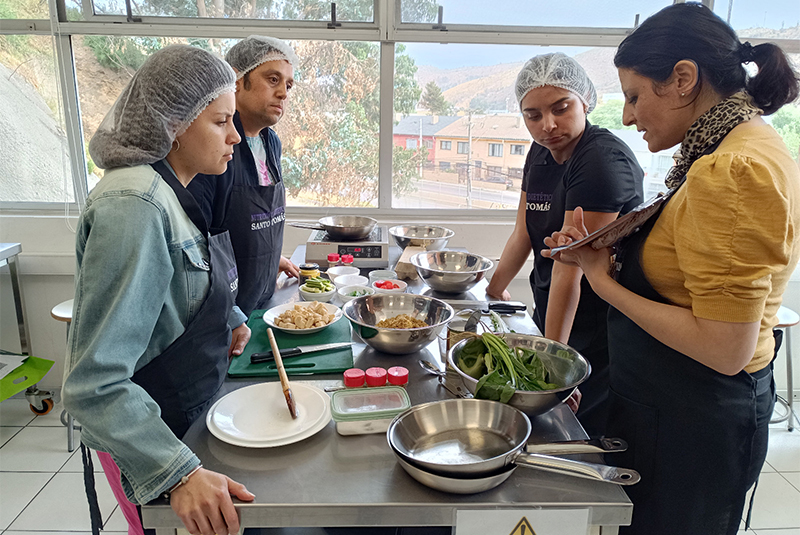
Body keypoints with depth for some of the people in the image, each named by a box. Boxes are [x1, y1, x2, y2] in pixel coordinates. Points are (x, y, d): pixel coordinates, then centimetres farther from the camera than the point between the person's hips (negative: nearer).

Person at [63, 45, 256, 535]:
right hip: (145, 448, -9)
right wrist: (180, 474, -36)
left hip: (190, 417, 9)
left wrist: (233, 319, 7)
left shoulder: (174, 193, 1)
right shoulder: (134, 206, -29)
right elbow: (94, 384, -32)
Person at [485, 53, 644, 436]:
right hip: (549, 318, 8)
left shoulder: (603, 161, -23)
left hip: (594, 333, -8)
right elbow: (523, 235, 11)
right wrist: (493, 292, 13)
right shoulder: (541, 153, 5)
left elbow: (570, 268, -26)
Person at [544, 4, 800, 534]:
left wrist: (604, 283, -18)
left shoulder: (734, 171, -24)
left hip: (690, 424, -9)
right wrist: (603, 253, 0)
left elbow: (724, 348, -26)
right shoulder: (754, 146, 8)